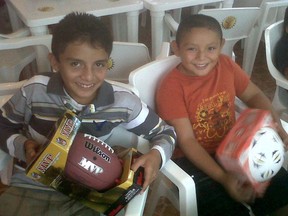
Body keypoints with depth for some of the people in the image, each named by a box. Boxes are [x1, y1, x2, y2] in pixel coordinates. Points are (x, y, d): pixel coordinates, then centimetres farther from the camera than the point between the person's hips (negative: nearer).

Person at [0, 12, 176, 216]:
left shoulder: (123, 102, -14)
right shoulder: (35, 91, -14)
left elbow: (165, 132, 1)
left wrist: (156, 154, -21)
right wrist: (22, 146, -15)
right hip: (29, 188, 1)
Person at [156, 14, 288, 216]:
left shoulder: (227, 65, -4)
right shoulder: (171, 87, -18)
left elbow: (254, 95, 9)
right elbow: (186, 140, -18)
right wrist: (223, 177, -27)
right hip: (193, 159, -5)